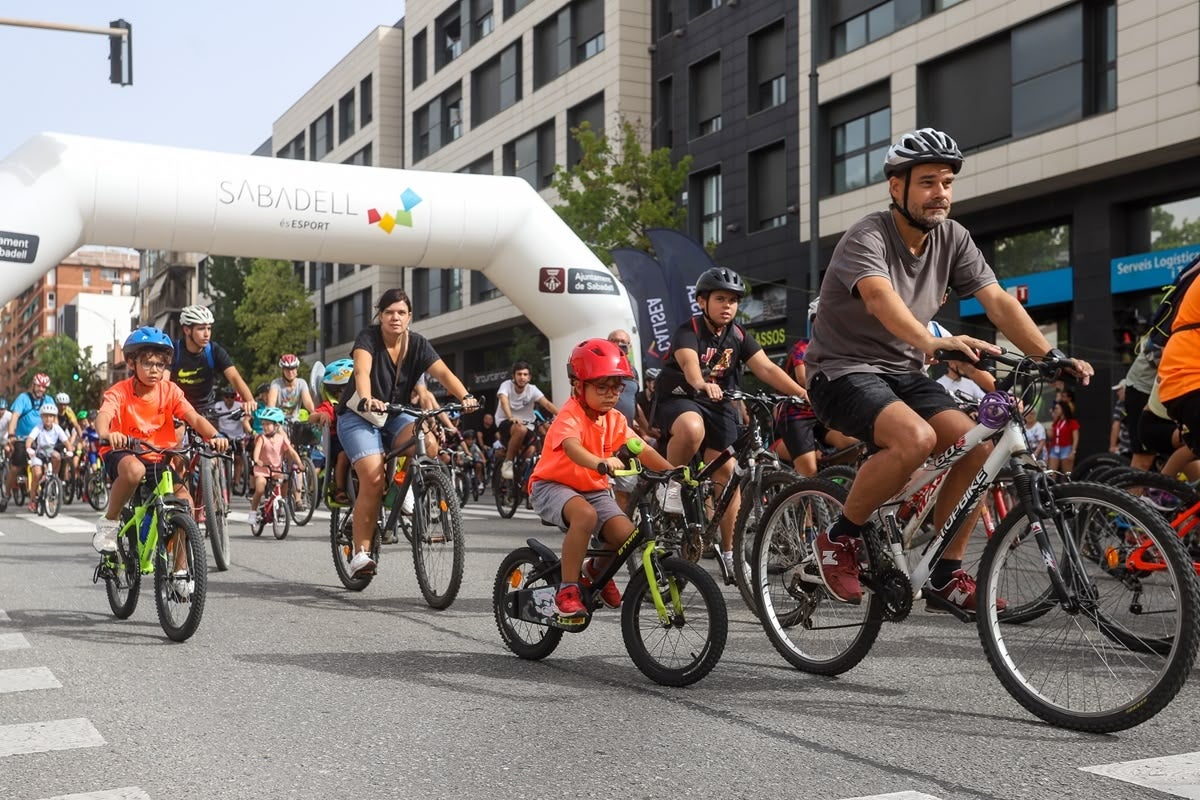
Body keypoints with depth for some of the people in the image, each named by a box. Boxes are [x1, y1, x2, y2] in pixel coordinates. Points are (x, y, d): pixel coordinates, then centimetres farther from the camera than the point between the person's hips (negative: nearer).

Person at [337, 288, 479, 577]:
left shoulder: (418, 344, -3)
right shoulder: (369, 337, -14)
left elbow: (443, 372, -17)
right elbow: (362, 370, -32)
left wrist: (465, 397, -36)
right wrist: (366, 400, -53)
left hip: (394, 416, 4)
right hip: (358, 416, -4)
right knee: (373, 479, -23)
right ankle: (360, 553, -13)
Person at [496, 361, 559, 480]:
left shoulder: (532, 389, -5)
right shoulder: (506, 385, -12)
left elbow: (547, 404, -18)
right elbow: (504, 401, -31)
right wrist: (511, 418, -51)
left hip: (526, 423, 3)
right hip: (505, 422, -3)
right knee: (521, 429, -37)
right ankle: (507, 463, -21)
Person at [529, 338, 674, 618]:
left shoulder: (614, 418, 1)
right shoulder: (570, 415, -21)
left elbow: (641, 449, -6)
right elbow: (572, 447, -41)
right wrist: (602, 463, -60)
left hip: (593, 488, 6)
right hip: (553, 485, -6)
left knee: (626, 534, -19)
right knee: (585, 514, -39)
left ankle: (598, 570, 16)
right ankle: (567, 589, -24)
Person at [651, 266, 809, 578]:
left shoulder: (739, 337, -1)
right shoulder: (688, 332, -16)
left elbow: (766, 368, -12)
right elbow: (690, 363, -36)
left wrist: (801, 392, -27)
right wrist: (703, 384, -59)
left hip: (718, 404, 5)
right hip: (678, 399, -5)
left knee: (727, 472, -4)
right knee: (692, 429, -40)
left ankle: (730, 553, 3)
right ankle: (672, 482, -13)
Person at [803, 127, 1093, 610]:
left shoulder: (951, 238, 2)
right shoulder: (868, 237, -18)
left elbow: (998, 301, -6)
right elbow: (880, 298, -38)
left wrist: (1050, 356, -20)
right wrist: (932, 343, -56)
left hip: (903, 372, 7)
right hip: (844, 371, -6)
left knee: (977, 446, -16)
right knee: (916, 438, -33)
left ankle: (945, 579, -2)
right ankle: (840, 537, -11)